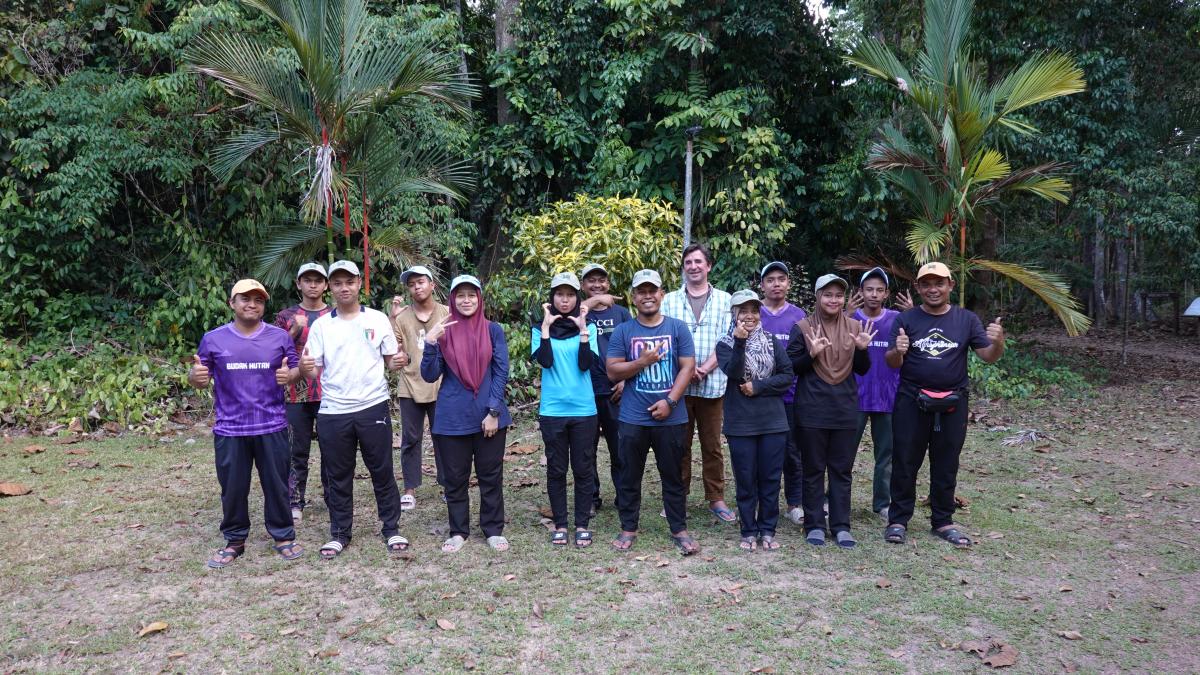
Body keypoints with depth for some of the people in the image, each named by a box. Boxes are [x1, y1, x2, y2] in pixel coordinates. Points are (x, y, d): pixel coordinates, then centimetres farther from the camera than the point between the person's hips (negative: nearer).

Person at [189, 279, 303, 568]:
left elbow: (296, 371, 6)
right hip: (230, 429, 0)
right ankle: (234, 541, 23)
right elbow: (199, 380, 7)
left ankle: (283, 537, 21)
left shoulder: (280, 337, 3)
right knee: (233, 488, 9)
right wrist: (195, 375, -17)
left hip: (272, 427, 0)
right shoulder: (213, 339, 3)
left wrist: (290, 375, -18)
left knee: (276, 485, 8)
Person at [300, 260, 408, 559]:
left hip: (373, 407, -1)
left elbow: (390, 361, 8)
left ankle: (392, 529, 19)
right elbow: (313, 369, 2)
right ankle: (339, 533, 23)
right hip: (333, 412, 1)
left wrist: (397, 362, -15)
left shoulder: (378, 319, 3)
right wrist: (305, 367, -21)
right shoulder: (321, 325, 5)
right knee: (337, 476, 10)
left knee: (382, 472, 6)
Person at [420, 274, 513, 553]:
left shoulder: (493, 330, 0)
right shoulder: (443, 332, 2)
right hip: (453, 418, 1)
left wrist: (493, 412, -9)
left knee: (491, 476, 9)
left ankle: (493, 529, 22)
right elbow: (430, 376, -2)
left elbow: (501, 372, -2)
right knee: (455, 478, 9)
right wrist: (430, 344, -16)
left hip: (488, 415, 0)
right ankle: (458, 531, 23)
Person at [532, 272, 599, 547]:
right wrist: (546, 326, -16)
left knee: (583, 469, 5)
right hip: (552, 410, 0)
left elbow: (586, 364, -10)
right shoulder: (541, 327, 2)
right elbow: (544, 360, -13)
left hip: (584, 409, 0)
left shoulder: (588, 326, 3)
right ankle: (560, 524, 18)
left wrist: (583, 330, -16)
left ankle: (582, 524, 15)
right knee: (556, 469, 7)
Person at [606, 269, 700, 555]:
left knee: (673, 476, 9)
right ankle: (628, 528, 22)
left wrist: (669, 401, -12)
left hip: (672, 418, 0)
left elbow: (688, 366, -3)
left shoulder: (678, 328, 2)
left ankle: (679, 529, 20)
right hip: (633, 418, 1)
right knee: (629, 476, 9)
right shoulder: (623, 331, 3)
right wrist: (642, 362, -15)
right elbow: (613, 371, -1)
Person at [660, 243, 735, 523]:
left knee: (712, 445, 6)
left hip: (712, 384, 0)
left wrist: (704, 369, -13)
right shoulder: (670, 301, 7)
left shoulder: (724, 300, 6)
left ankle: (716, 499, 16)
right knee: (679, 444, 7)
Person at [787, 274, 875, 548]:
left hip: (845, 410, 3)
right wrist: (811, 354, -21)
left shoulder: (854, 327, 6)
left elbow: (862, 370, 9)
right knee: (814, 469, 5)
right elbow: (790, 368, -5)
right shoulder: (803, 328, -4)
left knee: (842, 470, 8)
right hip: (812, 410, -3)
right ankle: (814, 525, 14)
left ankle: (841, 526, 17)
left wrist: (862, 349, -10)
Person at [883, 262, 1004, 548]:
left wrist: (998, 342, -22)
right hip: (911, 403, -1)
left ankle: (943, 521, 24)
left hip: (952, 404, 1)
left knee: (946, 466, 11)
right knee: (904, 463, 4)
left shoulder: (967, 320, 3)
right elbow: (892, 363, -5)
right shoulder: (905, 320, -1)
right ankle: (898, 520, 14)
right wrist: (898, 351, -28)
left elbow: (989, 357, 0)